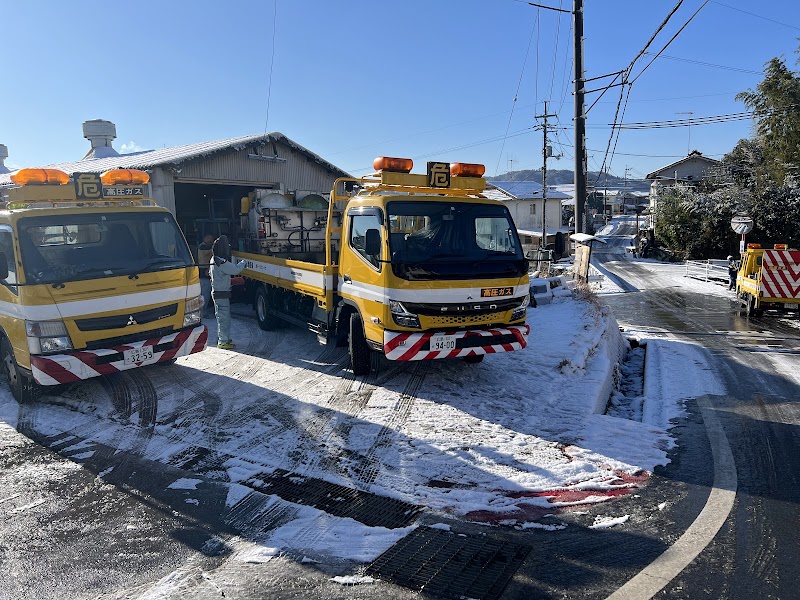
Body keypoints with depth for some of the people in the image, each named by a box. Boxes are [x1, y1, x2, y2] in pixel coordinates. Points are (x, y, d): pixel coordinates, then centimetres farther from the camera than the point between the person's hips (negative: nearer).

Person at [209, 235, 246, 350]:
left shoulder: (214, 260, 12)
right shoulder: (221, 263, -21)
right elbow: (236, 269, -24)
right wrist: (243, 262, -6)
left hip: (217, 292, 10)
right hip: (221, 294, -10)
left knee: (223, 316, 18)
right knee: (224, 317, -5)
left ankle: (223, 338, 27)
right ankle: (223, 341, -1)